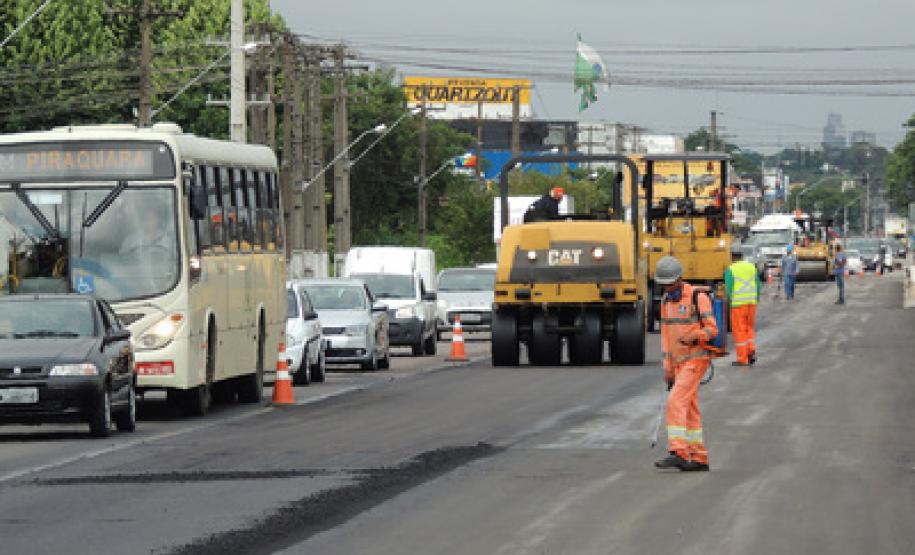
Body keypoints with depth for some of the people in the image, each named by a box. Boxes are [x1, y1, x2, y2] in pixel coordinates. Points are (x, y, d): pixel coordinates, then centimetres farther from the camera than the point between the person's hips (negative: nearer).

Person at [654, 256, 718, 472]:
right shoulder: (667, 300, 11)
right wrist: (667, 369, 11)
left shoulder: (698, 297, -12)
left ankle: (677, 453, -21)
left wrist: (692, 338, -33)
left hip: (696, 360, -8)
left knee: (676, 402, -18)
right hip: (680, 362, 8)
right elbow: (666, 335, 14)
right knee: (689, 410, 7)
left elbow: (712, 329, -14)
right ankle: (699, 459, 10)